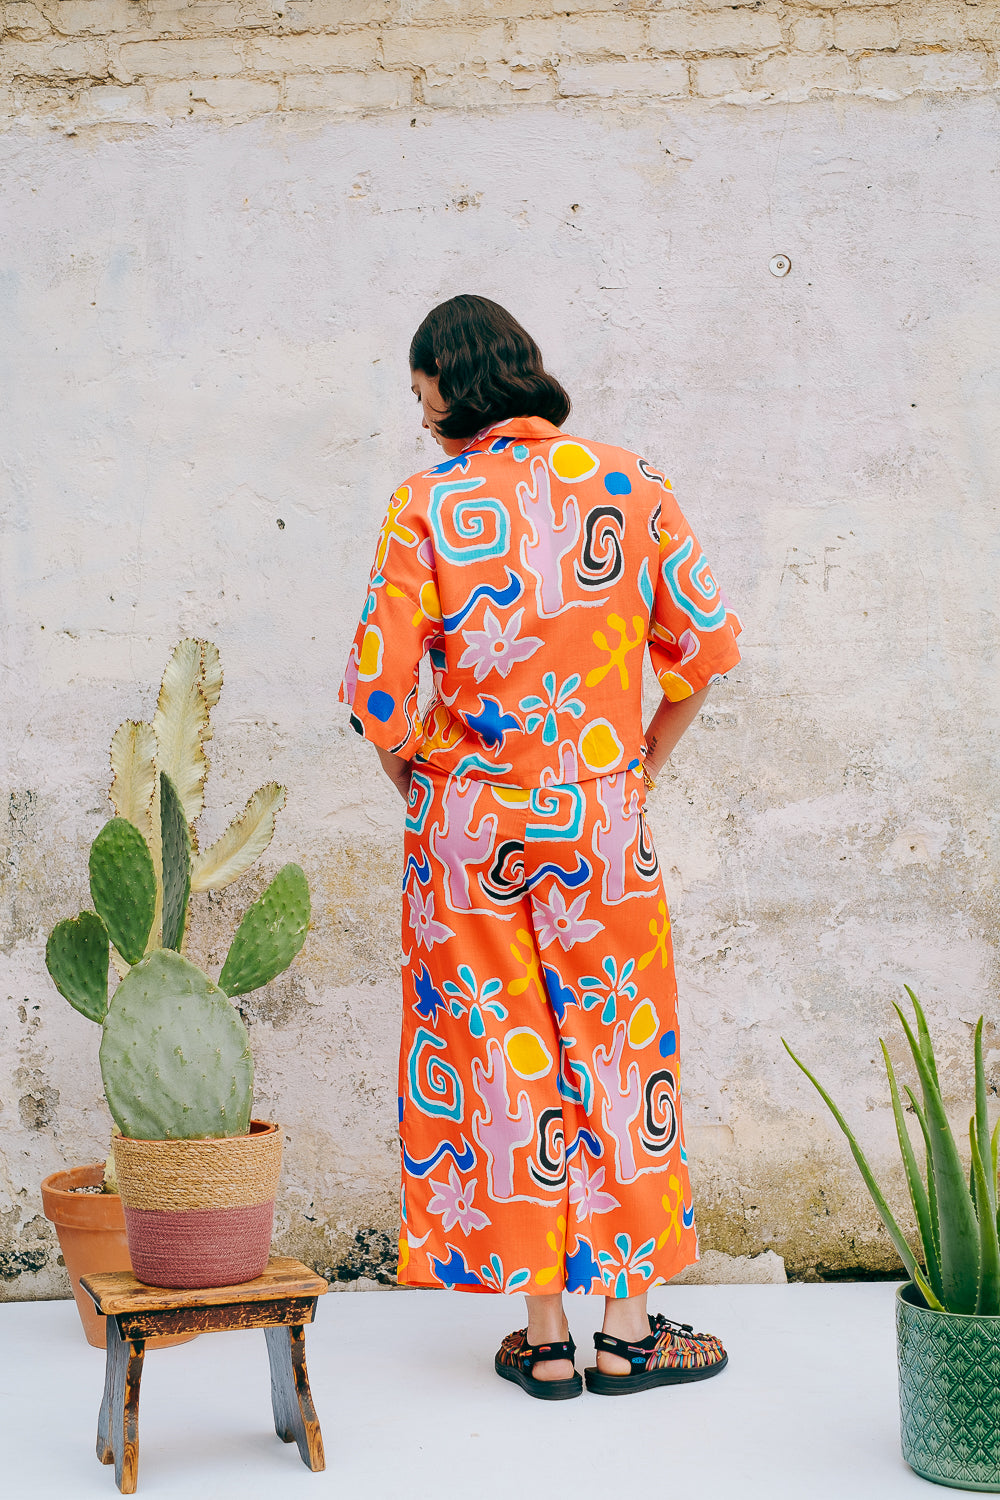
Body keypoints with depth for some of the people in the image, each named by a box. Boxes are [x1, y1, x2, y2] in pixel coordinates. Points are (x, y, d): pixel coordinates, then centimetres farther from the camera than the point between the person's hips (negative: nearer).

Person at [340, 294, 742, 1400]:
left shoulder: (427, 504, -8)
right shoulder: (625, 482, 0)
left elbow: (378, 686, -11)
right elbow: (705, 643, 3)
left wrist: (419, 786, 7)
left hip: (468, 820, -1)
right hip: (600, 814, 1)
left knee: (503, 1059, 8)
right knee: (617, 1048, 11)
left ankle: (546, 1336, 16)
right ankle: (626, 1327, 17)